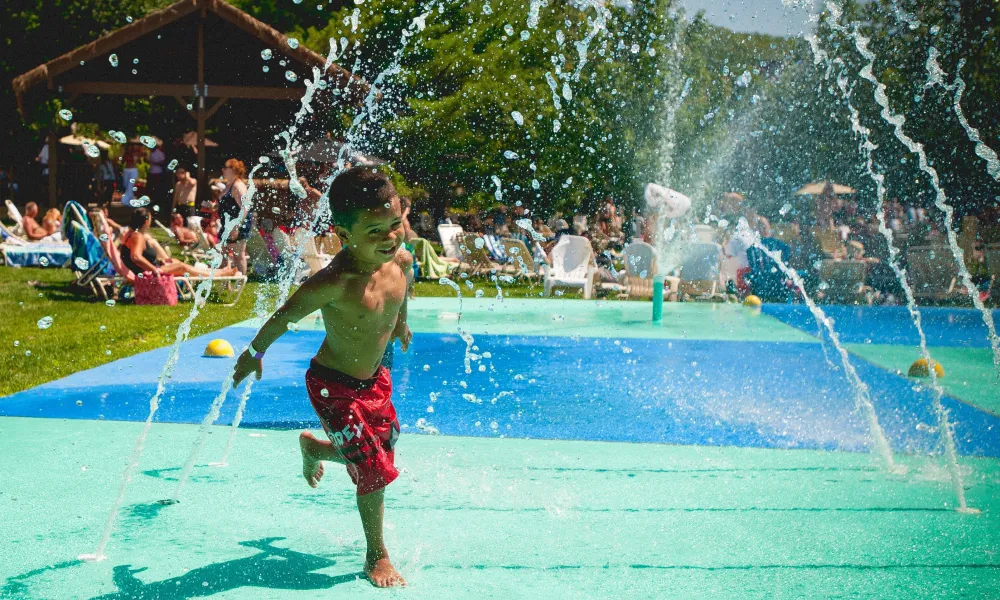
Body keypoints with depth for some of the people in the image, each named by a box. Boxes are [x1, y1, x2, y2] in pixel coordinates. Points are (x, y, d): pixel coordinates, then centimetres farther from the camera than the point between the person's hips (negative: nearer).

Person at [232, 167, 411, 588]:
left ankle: (313, 447, 49)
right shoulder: (334, 283, -33)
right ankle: (377, 556, 18)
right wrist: (254, 354, -2)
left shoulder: (401, 261, -13)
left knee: (384, 449, 20)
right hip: (335, 386, -7)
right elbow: (286, 316, -17)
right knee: (375, 467, -5)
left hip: (374, 378, 7)